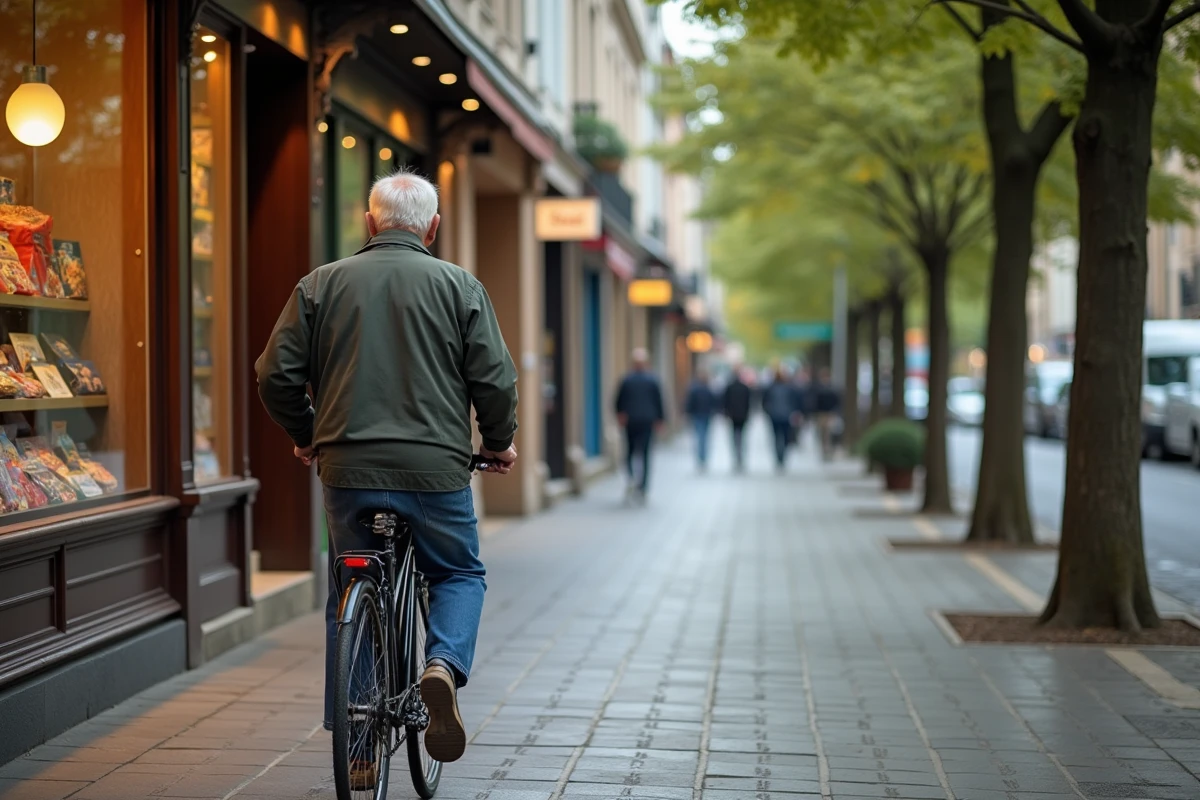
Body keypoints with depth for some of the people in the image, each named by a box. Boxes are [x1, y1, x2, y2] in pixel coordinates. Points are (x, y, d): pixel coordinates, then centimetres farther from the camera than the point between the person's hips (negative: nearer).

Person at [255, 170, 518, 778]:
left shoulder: (321, 284, 6)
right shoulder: (459, 286, 2)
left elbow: (276, 375, 3)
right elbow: (495, 380, -1)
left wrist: (305, 436, 20)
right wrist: (499, 444, 16)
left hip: (348, 470, 1)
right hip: (436, 470, -1)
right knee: (459, 573, 20)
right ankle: (444, 664, -9)